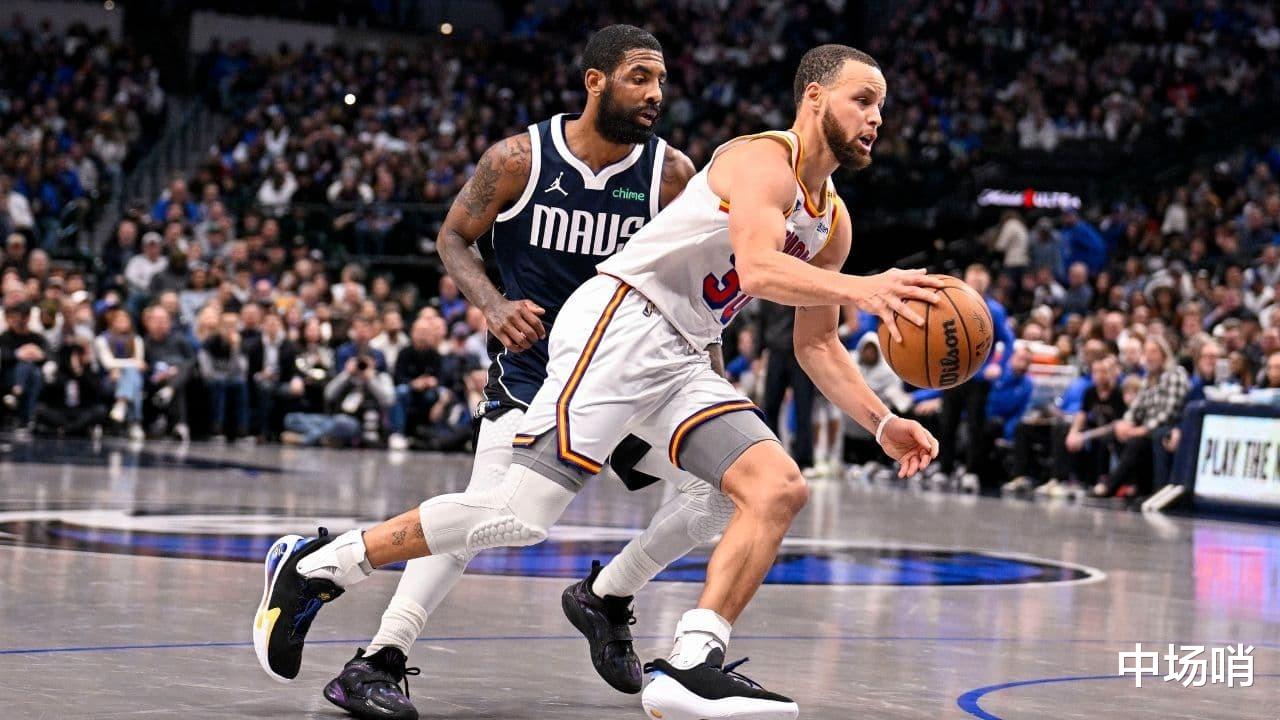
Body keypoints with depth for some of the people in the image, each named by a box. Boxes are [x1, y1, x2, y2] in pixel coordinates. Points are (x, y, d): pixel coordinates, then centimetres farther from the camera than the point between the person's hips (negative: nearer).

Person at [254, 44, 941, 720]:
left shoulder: (832, 223, 18)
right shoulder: (764, 160, -9)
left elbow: (817, 345, 24)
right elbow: (757, 267, -28)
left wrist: (882, 423, 12)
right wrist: (859, 289, -40)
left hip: (680, 360, 10)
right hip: (619, 322, -9)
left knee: (781, 489, -8)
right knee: (521, 514, -17)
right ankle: (315, 564, -5)